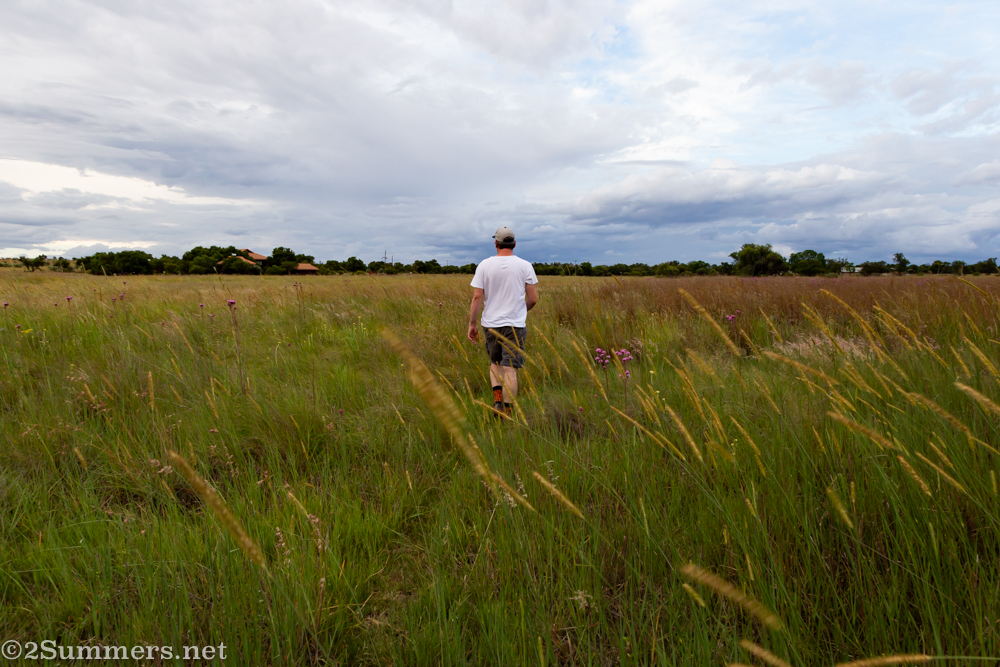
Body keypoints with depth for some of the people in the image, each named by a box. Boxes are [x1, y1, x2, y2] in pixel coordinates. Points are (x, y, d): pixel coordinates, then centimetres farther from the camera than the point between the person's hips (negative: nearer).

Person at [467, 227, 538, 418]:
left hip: (490, 323, 2)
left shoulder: (484, 265, -2)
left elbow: (477, 297, -4)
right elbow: (533, 298, -1)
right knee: (509, 368, 1)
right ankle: (507, 409, 4)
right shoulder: (525, 266, -2)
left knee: (494, 361, 21)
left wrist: (471, 324, 3)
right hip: (515, 324, -1)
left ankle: (497, 398, 6)